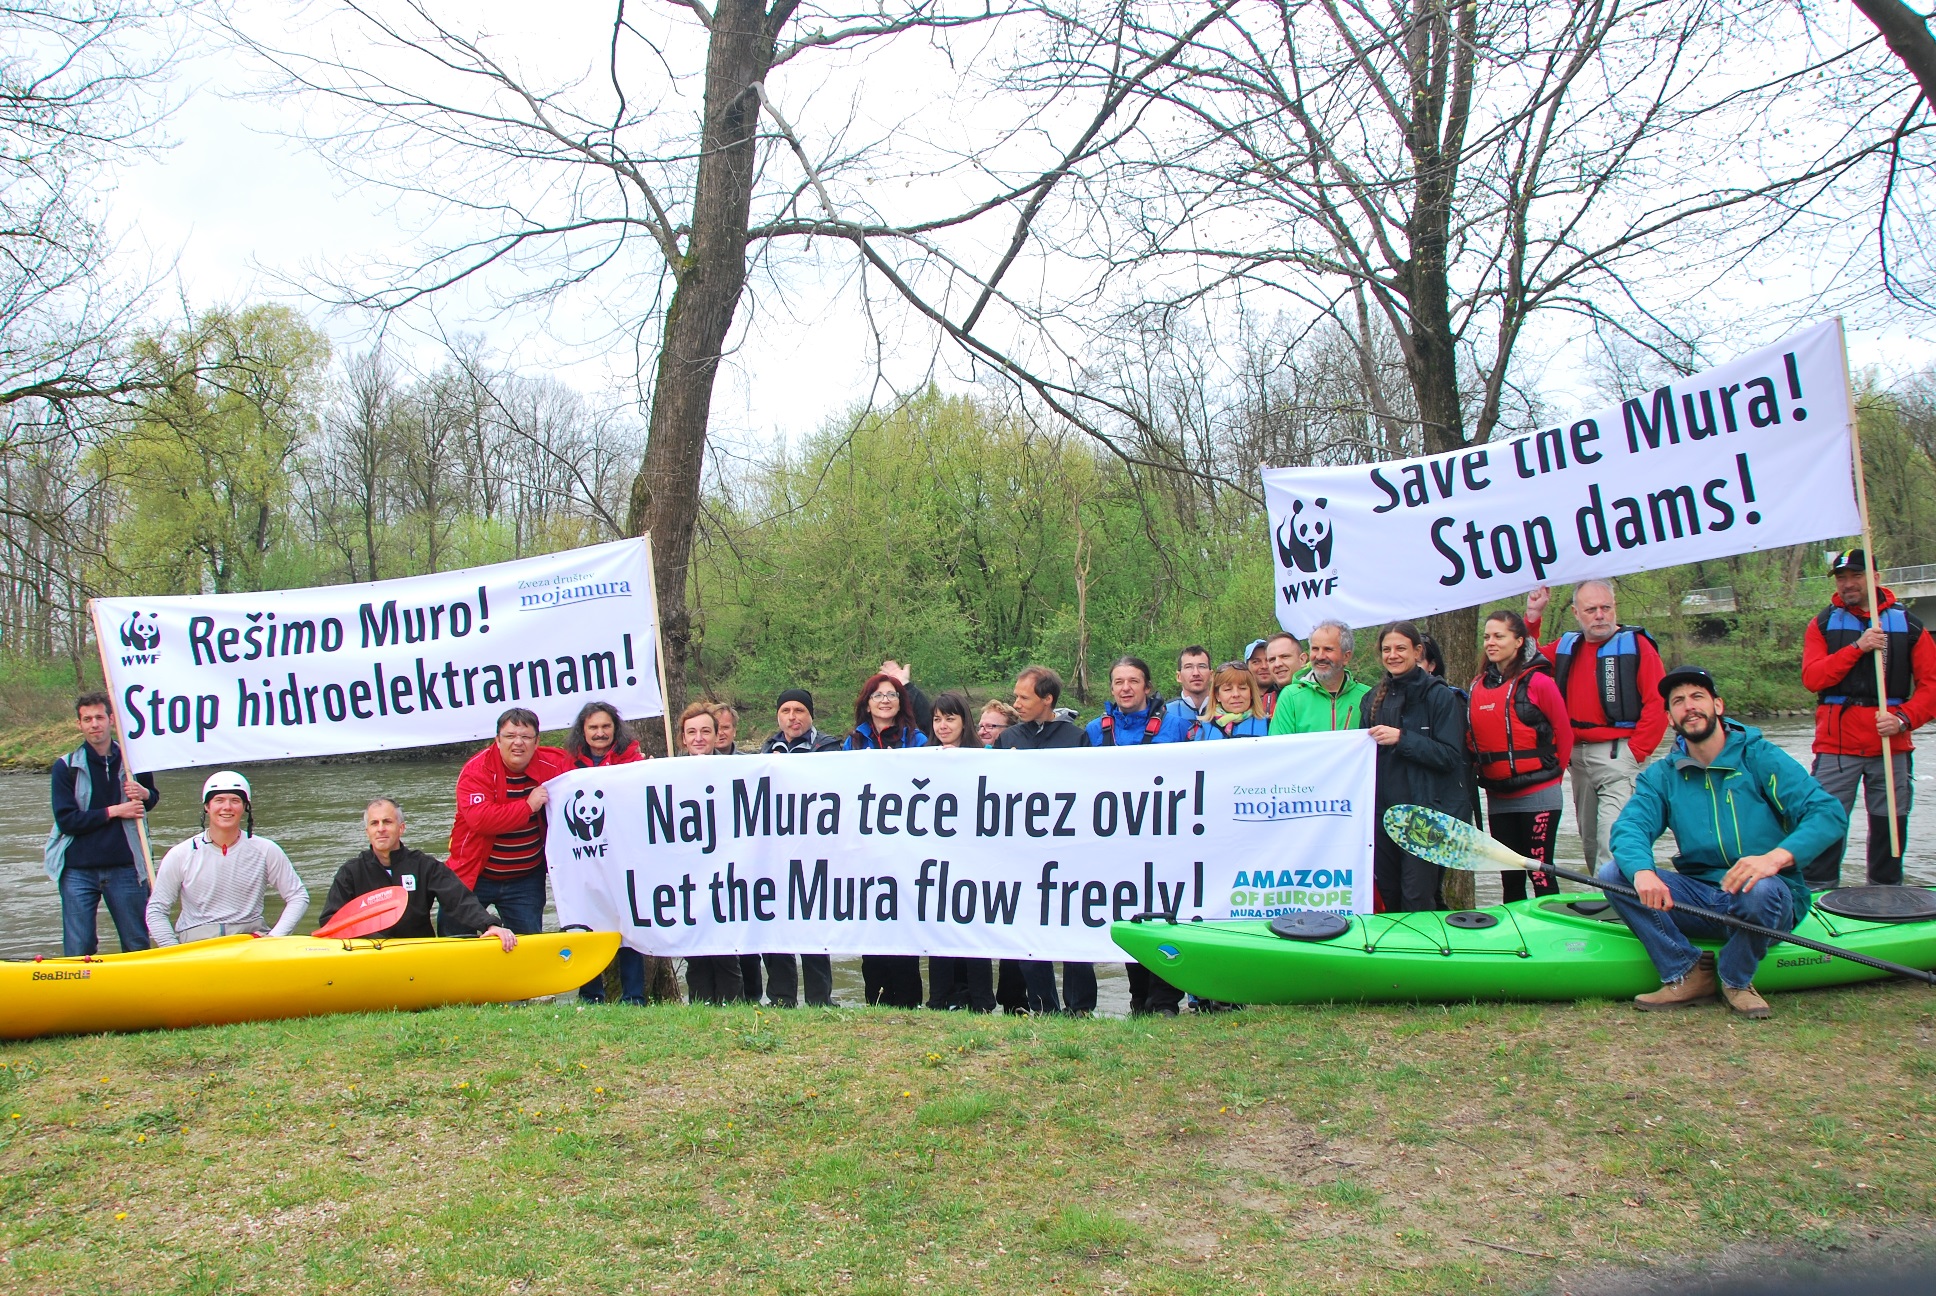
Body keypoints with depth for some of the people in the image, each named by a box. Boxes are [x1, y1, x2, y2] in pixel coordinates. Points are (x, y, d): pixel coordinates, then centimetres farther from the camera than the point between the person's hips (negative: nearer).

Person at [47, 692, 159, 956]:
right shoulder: (66, 766, -1)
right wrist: (114, 811, -13)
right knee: (79, 950, 1)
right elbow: (66, 820, -9)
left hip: (124, 867, 2)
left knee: (138, 945, 7)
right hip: (78, 870, -2)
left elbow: (152, 798, 22)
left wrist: (144, 793, -1)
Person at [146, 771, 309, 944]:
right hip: (196, 940, 0)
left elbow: (299, 897, 6)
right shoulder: (181, 855, 1)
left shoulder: (266, 851, 2)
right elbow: (155, 911, 6)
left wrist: (274, 939, -7)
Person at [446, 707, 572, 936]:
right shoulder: (476, 770, -15)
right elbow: (480, 819, -29)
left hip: (526, 881, 2)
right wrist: (528, 806, -27)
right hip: (473, 876, -2)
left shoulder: (554, 765, -5)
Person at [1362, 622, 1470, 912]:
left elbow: (1450, 756, -12)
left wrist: (1401, 738, -19)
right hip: (1384, 810, 5)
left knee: (1417, 899, -8)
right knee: (1388, 895, 10)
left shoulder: (1440, 696, -5)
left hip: (1427, 811, -5)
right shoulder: (1374, 698, 12)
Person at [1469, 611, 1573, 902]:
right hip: (1498, 799, 6)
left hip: (1538, 796, -6)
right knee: (1510, 877, 12)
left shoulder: (1537, 681, -9)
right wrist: (1483, 768, 5)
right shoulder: (1478, 686, 8)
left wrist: (1552, 773, 2)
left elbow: (1564, 733, -4)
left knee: (1540, 872, -3)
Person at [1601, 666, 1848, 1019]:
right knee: (1613, 874, -16)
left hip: (1772, 898, -3)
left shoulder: (1759, 757, -4)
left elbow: (1829, 812, -15)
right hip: (1698, 900, 3)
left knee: (1759, 889, -38)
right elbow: (1630, 826, -11)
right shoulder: (1661, 775, 5)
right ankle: (1688, 973, -8)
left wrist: (1777, 857, -34)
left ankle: (1735, 979, -7)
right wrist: (1642, 871, -36)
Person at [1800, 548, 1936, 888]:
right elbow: (1812, 678, -7)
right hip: (1836, 745, -1)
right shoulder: (1823, 624, 6)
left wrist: (1903, 718, -13)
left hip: (1892, 747, 1)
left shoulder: (1909, 626, 7)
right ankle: (1816, 893, 1)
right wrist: (1857, 647, -17)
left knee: (1889, 827, 8)